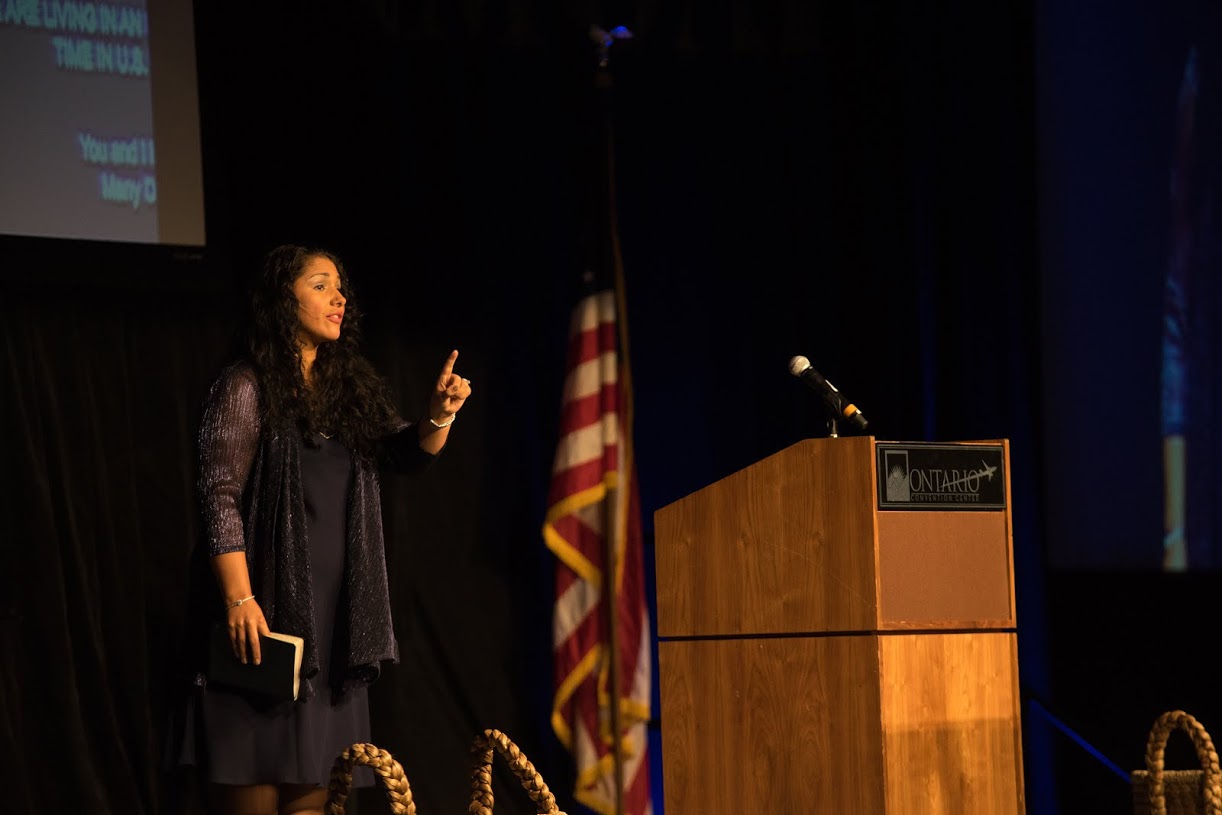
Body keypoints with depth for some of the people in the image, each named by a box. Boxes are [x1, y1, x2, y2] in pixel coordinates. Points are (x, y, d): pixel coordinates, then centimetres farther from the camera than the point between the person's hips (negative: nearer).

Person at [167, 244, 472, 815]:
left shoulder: (351, 387, 14)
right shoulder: (247, 386, -4)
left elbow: (405, 454, 9)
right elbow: (220, 498, -10)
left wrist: (440, 414, -13)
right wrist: (239, 599, -19)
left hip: (333, 616, 6)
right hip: (267, 608, -6)